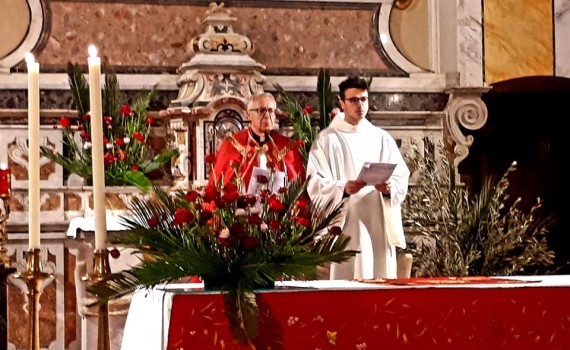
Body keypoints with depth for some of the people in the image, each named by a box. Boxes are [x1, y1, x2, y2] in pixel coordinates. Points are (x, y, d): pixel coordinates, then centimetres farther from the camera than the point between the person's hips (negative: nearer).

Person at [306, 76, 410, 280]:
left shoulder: (382, 139, 15)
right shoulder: (327, 139, 5)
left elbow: (401, 177, 10)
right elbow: (315, 184, -4)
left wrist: (390, 187, -13)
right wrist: (343, 188, -22)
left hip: (380, 225, 3)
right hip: (345, 226, -3)